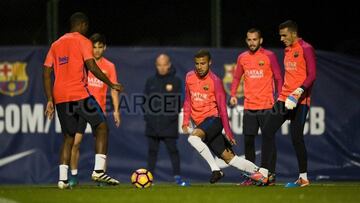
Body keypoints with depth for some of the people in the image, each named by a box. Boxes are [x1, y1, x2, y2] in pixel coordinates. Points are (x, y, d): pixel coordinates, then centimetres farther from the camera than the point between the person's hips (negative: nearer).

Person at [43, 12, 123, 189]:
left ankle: (62, 179, 2)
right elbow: (92, 67, -12)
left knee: (69, 137, 14)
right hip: (80, 94, -6)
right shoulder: (83, 42, 0)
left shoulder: (56, 44, 18)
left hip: (60, 97, 6)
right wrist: (112, 85, -3)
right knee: (101, 126, 4)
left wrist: (50, 100, 15)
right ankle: (98, 170, -9)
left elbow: (46, 73, 14)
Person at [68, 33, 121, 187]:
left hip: (99, 109, 1)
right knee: (75, 141, -6)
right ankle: (74, 176, 2)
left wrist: (116, 110, -4)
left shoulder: (109, 66, 4)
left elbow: (113, 89, 4)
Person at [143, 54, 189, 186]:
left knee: (172, 150, -5)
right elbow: (145, 100, 12)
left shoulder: (176, 81, 3)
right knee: (152, 151, 7)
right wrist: (147, 115, -1)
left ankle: (177, 177, -3)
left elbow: (179, 101, 0)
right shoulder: (151, 81, 11)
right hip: (153, 123, 3)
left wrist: (173, 114, -11)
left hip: (169, 122, -3)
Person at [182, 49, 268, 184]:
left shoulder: (215, 81, -9)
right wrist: (185, 122, 8)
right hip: (200, 123, 5)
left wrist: (228, 132, -10)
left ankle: (215, 169, -25)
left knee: (193, 137, -33)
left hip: (213, 119, -5)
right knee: (228, 157, 4)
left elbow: (222, 107, -9)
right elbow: (188, 101, 17)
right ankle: (259, 172, 16)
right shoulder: (189, 77, 6)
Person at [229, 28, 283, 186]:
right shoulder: (242, 57, 10)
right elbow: (237, 77, 20)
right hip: (249, 106, 4)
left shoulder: (269, 56, -2)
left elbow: (278, 78, 0)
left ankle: (270, 174, 1)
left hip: (266, 106, -4)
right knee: (248, 141, 3)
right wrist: (233, 94, 7)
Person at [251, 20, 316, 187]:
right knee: (268, 131, 0)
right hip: (284, 98, 8)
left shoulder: (305, 49, -8)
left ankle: (304, 178, 1)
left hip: (299, 100, -8)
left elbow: (312, 75, -15)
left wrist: (300, 90, -27)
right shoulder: (287, 50, 18)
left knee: (296, 137, -8)